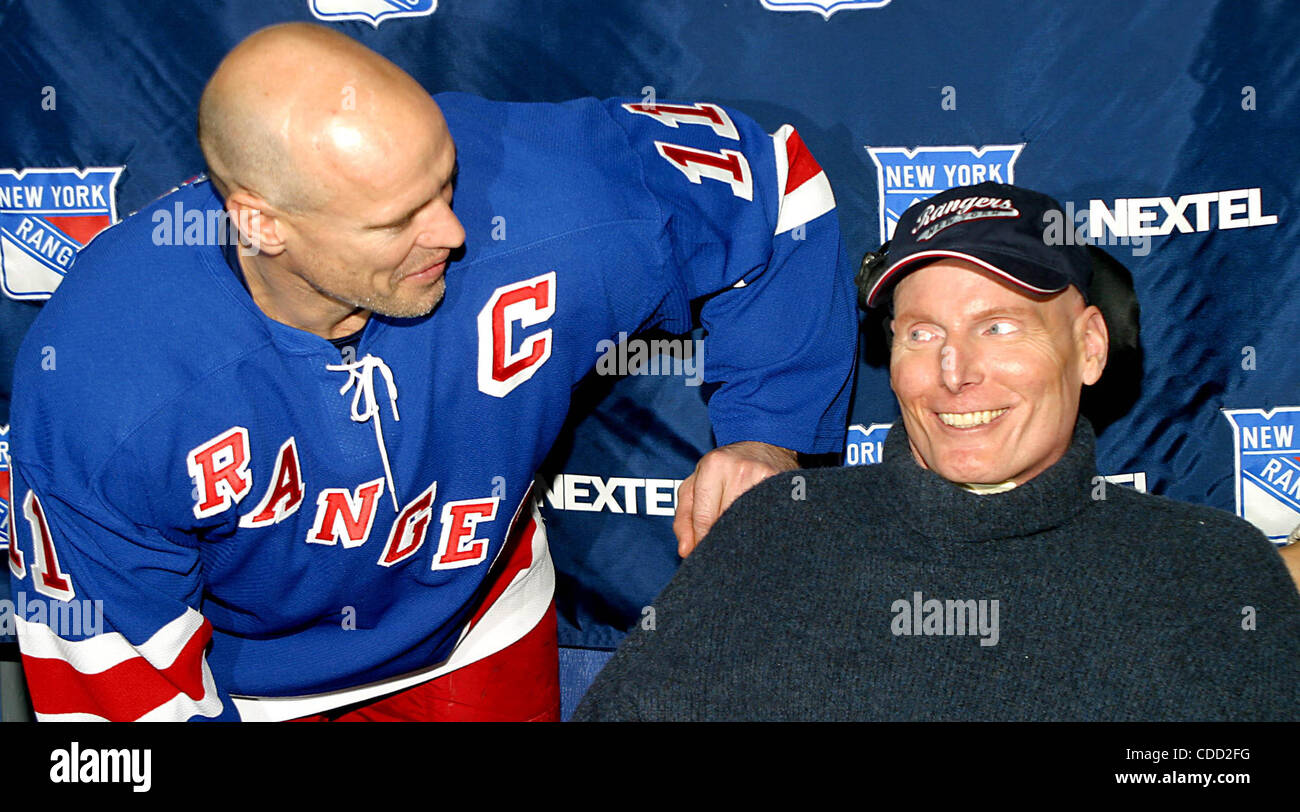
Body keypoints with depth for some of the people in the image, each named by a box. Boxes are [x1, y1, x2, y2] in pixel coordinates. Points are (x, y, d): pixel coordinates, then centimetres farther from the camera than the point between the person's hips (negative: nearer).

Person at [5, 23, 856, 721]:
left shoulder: (542, 202, -35)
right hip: (238, 680, -1)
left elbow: (767, 176, -17)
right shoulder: (94, 387, -37)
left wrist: (770, 432, -19)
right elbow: (103, 655, -22)